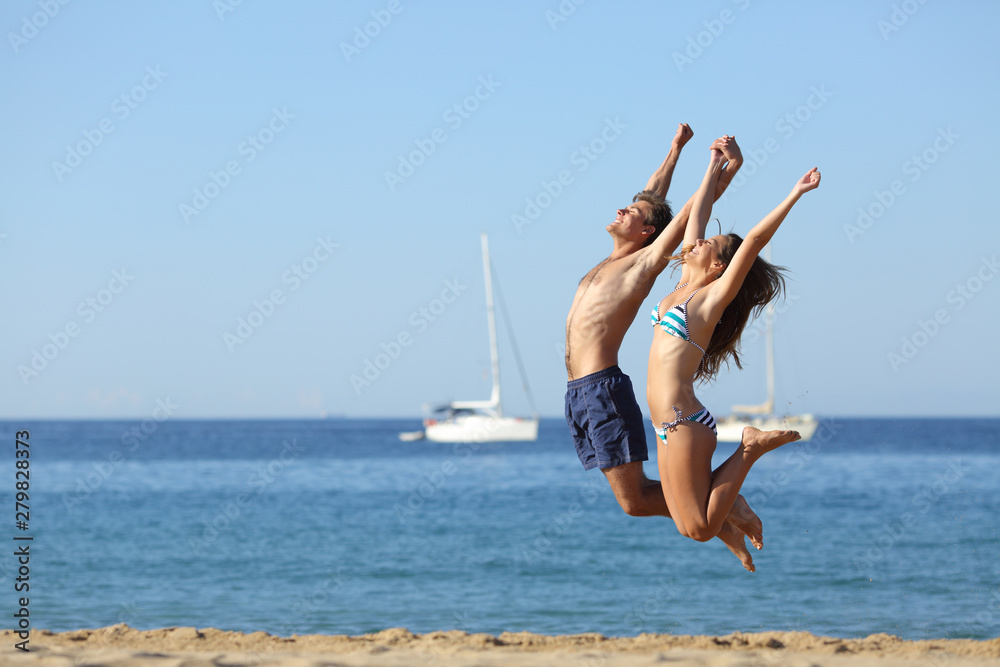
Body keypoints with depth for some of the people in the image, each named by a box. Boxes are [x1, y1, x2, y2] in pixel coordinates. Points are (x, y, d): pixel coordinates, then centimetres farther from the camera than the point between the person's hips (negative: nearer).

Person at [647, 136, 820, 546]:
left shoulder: (712, 298, -6)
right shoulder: (684, 286, 13)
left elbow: (753, 241, -16)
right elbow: (696, 217, 19)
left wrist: (795, 195, -17)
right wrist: (715, 166, 24)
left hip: (684, 422, -8)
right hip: (669, 424, 8)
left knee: (699, 528, -8)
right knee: (687, 525, 6)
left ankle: (751, 449, 3)